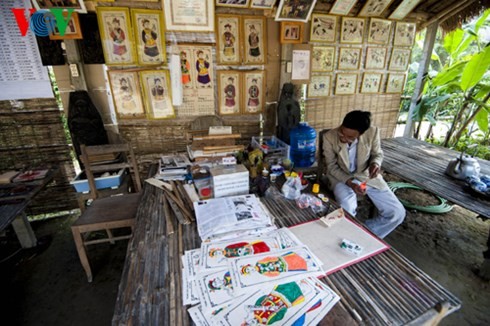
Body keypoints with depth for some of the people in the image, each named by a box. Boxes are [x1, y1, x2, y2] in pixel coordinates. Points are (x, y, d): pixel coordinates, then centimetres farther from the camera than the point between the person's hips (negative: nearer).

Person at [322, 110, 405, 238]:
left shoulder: (372, 132, -17)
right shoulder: (329, 137, -21)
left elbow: (377, 154, 3)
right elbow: (332, 167, -11)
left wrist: (375, 163, -21)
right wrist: (349, 182, -27)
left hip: (366, 175, 3)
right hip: (341, 177, -2)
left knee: (397, 212, -7)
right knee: (346, 211, -30)